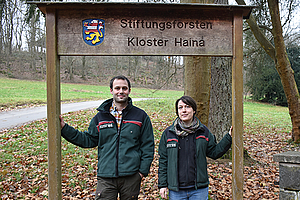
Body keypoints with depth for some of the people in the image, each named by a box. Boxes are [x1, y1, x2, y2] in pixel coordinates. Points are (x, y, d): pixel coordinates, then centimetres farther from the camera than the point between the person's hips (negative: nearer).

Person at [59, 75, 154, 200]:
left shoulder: (141, 116, 3)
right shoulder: (100, 116, 8)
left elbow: (148, 146, 3)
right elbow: (88, 140, 11)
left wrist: (143, 171, -4)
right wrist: (64, 128, 5)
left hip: (131, 176, 0)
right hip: (105, 177, 1)